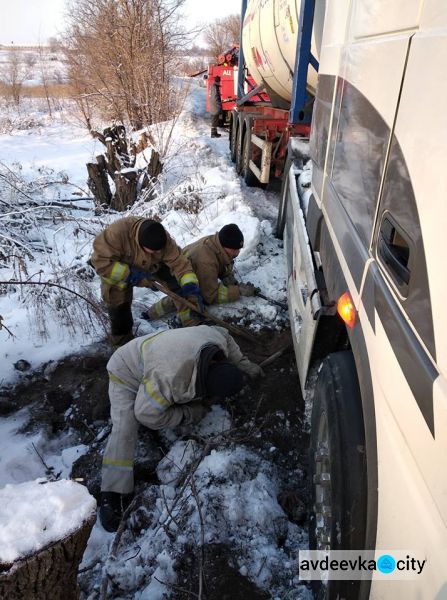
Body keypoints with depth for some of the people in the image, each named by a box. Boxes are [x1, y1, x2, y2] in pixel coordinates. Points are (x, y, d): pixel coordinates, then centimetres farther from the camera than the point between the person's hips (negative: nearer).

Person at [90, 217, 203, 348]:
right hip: (117, 268, -2)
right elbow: (100, 262, -40)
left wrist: (191, 287, -42)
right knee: (118, 302, -8)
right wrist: (129, 275, -42)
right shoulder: (117, 233, -43)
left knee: (178, 281, -12)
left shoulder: (163, 240, -31)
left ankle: (192, 322, -1)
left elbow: (179, 263, -28)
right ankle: (122, 339, 20)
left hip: (149, 267, 3)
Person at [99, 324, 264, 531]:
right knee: (124, 430, -21)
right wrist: (187, 415, -24)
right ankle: (112, 497, -16)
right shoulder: (169, 379, -47)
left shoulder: (217, 338, -27)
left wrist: (244, 365, 1)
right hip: (126, 373, -7)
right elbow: (146, 414, -33)